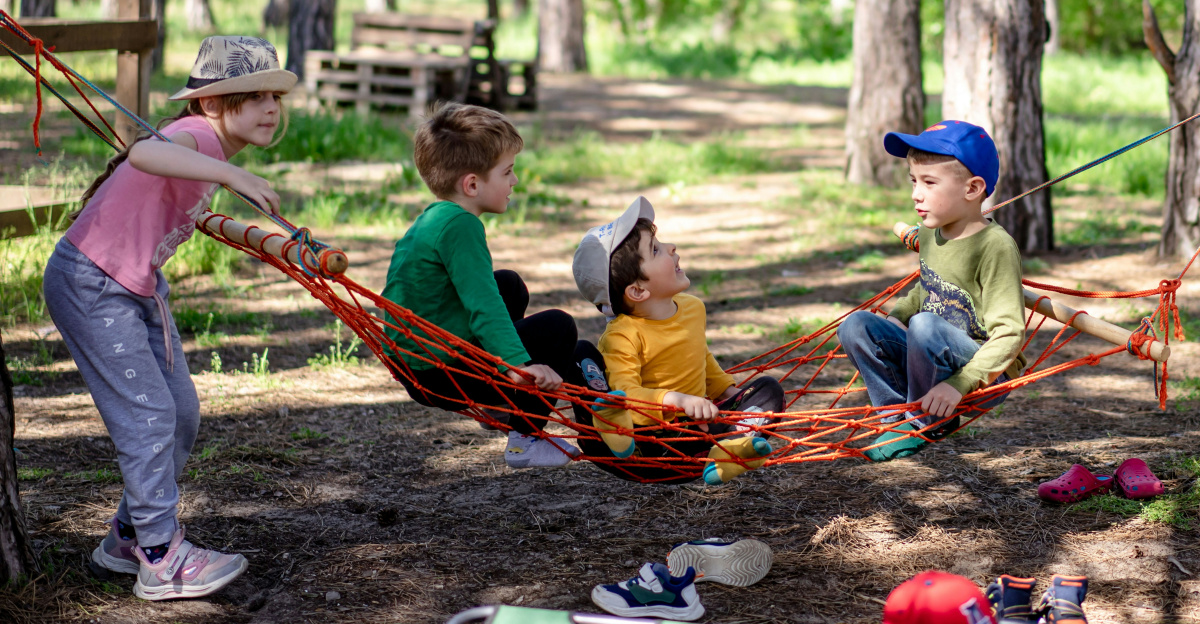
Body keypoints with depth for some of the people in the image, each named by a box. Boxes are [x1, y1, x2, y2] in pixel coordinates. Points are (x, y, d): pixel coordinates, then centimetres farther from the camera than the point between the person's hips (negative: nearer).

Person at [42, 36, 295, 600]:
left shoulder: (211, 146, 5)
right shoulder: (199, 134, -24)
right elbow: (144, 153, -49)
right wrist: (231, 175, -57)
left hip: (139, 288, 10)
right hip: (89, 285, -10)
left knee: (182, 414, 11)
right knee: (148, 414, -11)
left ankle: (128, 537, 24)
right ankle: (162, 561, -4)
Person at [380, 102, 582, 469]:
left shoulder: (431, 219, 12)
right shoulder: (459, 225, -20)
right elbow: (483, 306, -31)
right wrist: (519, 365, -39)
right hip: (439, 378, -10)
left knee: (509, 285, 25)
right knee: (558, 328, -7)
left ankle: (504, 403, 27)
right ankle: (525, 441, -2)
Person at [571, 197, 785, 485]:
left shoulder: (693, 307, 7)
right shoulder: (623, 336, -16)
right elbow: (626, 393, -30)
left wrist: (728, 390, 20)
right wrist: (676, 399, -43)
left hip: (693, 427, 7)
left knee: (768, 388, -3)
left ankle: (726, 454, -33)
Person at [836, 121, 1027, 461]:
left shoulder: (996, 246, -19)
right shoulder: (930, 234, 5)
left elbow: (1009, 334, -24)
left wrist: (959, 383, -32)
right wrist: (896, 316, 3)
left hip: (988, 375, -7)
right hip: (935, 361, 7)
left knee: (926, 326, -33)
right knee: (856, 325, -8)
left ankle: (928, 422, -10)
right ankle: (900, 418, -2)